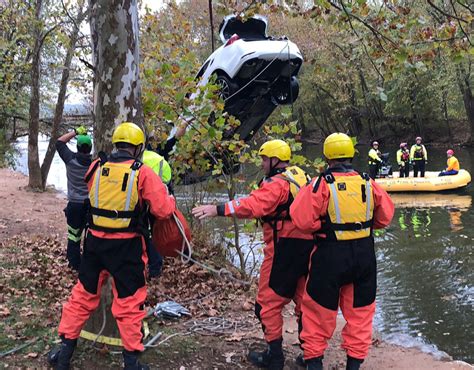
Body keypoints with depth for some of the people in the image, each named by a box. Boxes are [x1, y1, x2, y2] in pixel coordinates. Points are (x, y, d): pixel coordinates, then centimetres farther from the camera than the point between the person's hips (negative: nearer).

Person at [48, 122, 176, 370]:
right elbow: (163, 210, -11)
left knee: (84, 294, 19)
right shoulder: (143, 173, -11)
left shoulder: (96, 167, -1)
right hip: (126, 247, -3)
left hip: (95, 241, 4)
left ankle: (65, 350, 27)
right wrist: (170, 200, 10)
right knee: (129, 302, 9)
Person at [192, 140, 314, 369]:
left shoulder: (277, 183, -15)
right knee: (304, 300, 18)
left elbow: (253, 205, -31)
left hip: (284, 249, -9)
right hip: (307, 247, 9)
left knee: (269, 302, 3)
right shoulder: (302, 177, 11)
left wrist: (217, 210, -36)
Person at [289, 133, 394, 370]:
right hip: (364, 254, 3)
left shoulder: (321, 184, -12)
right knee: (360, 311, 16)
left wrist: (322, 226, 0)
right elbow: (385, 217, 7)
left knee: (319, 309, 11)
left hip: (331, 255, -3)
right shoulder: (368, 183, -1)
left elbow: (302, 220, -17)